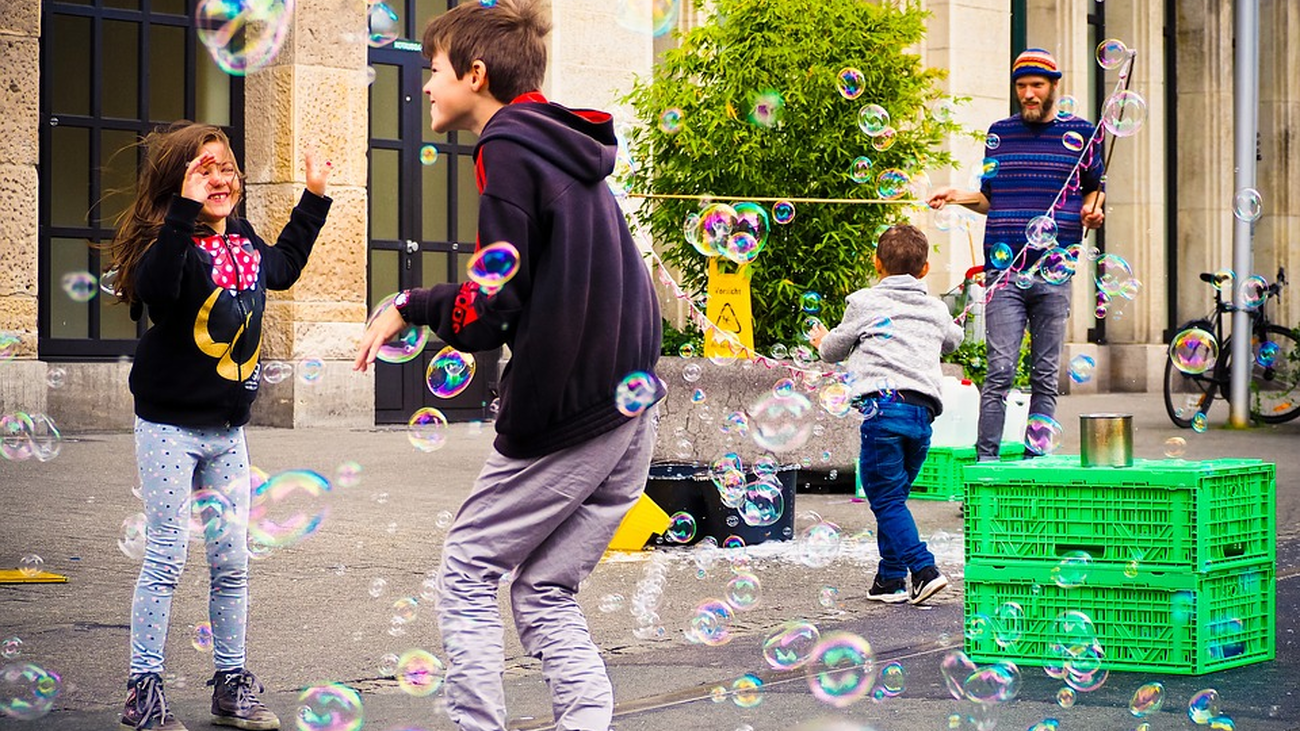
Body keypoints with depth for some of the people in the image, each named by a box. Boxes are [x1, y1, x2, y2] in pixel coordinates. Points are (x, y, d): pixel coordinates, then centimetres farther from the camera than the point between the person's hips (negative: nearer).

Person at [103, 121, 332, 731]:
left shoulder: (244, 242, 6)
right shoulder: (172, 242, -15)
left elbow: (283, 266, 31)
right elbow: (155, 286, -40)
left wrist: (314, 198, 30)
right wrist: (186, 210, -44)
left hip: (227, 428, 6)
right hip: (170, 425, -6)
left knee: (232, 562, 10)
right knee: (166, 560, -3)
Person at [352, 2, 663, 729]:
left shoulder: (509, 149, -11)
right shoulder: (570, 148, 16)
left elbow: (488, 314, -16)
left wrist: (411, 306, 0)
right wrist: (424, 307, 13)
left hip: (562, 412, -8)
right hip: (632, 410, 8)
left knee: (468, 573, 6)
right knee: (547, 593, 12)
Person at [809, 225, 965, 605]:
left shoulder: (864, 302, 8)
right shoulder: (937, 310, 20)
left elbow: (834, 349, 21)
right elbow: (953, 339, 43)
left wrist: (822, 341, 45)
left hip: (884, 405, -5)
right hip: (924, 411, 5)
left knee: (886, 499, -3)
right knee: (893, 496, 15)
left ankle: (924, 569, -17)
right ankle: (890, 578, 15)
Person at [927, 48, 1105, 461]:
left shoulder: (1080, 133, 9)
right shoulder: (1000, 133, 12)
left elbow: (1094, 187, 20)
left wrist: (1092, 208, -1)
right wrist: (958, 196, 2)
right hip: (1005, 269, 0)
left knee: (1046, 376, 4)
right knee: (1000, 371, -8)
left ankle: (1035, 461, 9)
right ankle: (985, 461, -6)